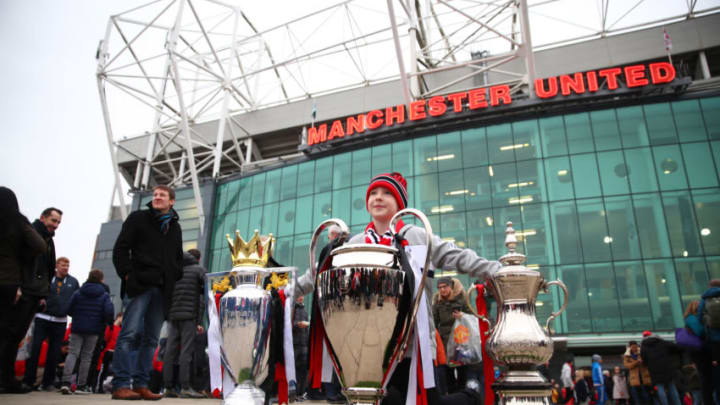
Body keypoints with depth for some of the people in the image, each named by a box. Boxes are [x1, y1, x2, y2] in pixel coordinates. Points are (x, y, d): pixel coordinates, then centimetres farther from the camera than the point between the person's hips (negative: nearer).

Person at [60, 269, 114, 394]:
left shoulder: (78, 293, 6)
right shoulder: (104, 295, -2)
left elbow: (69, 310, 5)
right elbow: (109, 312, -14)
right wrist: (109, 322, 5)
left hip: (77, 328, 2)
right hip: (93, 330, -1)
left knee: (72, 353, 2)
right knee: (86, 356, 5)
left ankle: (66, 382, -15)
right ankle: (81, 386, 10)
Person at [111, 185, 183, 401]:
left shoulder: (175, 228, 21)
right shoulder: (138, 218, 8)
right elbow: (120, 248, 2)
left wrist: (174, 281, 12)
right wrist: (127, 274, -10)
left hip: (162, 290, 5)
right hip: (139, 285, -5)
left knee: (151, 338, 5)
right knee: (130, 333, -11)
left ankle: (141, 385, 9)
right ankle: (121, 385, -9)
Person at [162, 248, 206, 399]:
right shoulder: (199, 270, 4)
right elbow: (203, 297, -5)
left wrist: (168, 315, 15)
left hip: (173, 316, 5)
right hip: (189, 316, -5)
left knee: (170, 351, 5)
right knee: (186, 350, -8)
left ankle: (168, 387, 6)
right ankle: (185, 387, -10)